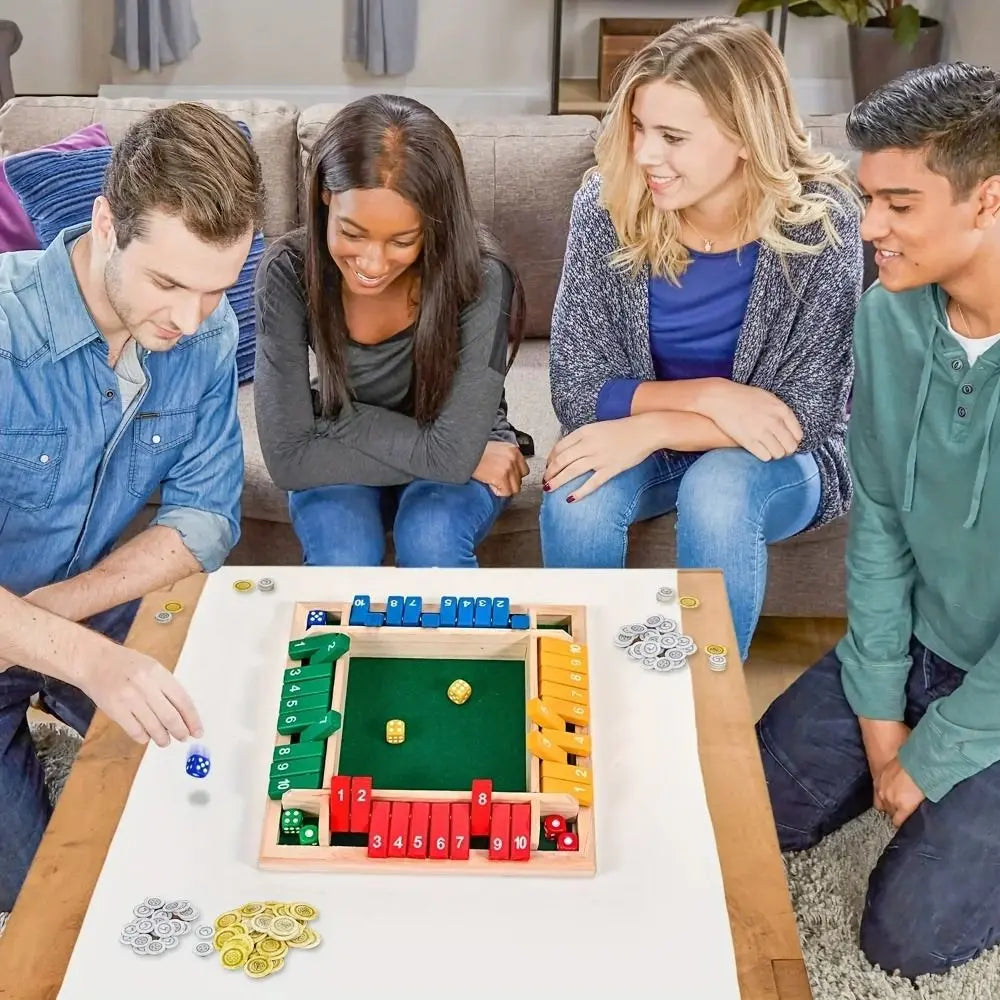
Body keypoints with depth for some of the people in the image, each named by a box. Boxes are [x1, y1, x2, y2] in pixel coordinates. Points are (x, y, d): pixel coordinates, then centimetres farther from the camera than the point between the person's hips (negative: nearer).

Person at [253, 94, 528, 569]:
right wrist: (435, 456, -24)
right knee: (341, 555, -29)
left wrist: (338, 417, -21)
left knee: (430, 540, -31)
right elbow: (289, 457, -23)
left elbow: (454, 454, -28)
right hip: (341, 470, 1)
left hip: (469, 464, -1)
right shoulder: (289, 272, -22)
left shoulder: (479, 278, -27)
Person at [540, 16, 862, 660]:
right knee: (576, 492, -29)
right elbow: (576, 389, -14)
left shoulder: (819, 219, -22)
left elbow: (805, 414, -19)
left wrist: (652, 426, -29)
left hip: (771, 462, -1)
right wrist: (708, 395, -28)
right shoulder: (607, 203, -16)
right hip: (642, 446, 2)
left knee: (717, 489, -33)